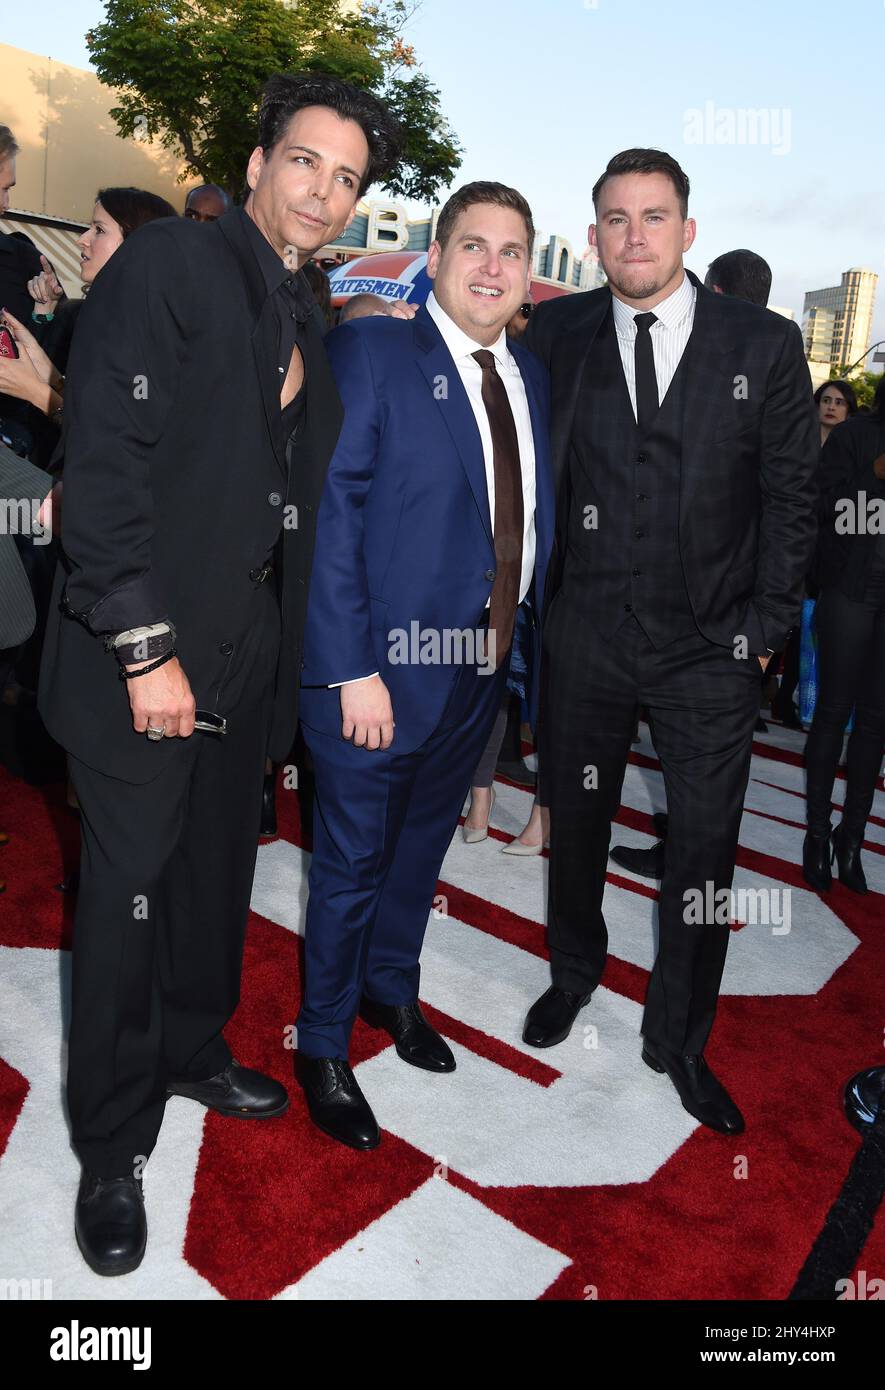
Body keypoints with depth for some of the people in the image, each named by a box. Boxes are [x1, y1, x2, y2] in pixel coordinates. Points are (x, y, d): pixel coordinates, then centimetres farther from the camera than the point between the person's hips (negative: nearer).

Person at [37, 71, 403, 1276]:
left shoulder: (308, 321, 16)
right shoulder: (169, 263, -6)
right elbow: (103, 463, -15)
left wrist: (294, 650, 8)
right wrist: (145, 648, -19)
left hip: (249, 656, 7)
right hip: (151, 652, -7)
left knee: (219, 870, 17)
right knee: (129, 892, 2)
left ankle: (193, 1051, 40)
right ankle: (112, 1151, 20)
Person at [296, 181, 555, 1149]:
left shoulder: (531, 378, 11)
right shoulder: (367, 352, -9)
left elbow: (533, 521, 11)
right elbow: (329, 516, -15)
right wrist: (353, 671, -20)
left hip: (481, 671, 6)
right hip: (381, 670, -6)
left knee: (424, 842, 22)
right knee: (353, 862, 8)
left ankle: (392, 988, 47)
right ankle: (322, 1045, 31)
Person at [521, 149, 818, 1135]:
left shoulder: (765, 344, 0)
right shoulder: (557, 332, 3)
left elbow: (791, 495, 2)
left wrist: (767, 626, -3)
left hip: (712, 647, 0)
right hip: (585, 636, 1)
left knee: (704, 850, 6)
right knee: (575, 822, 16)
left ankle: (677, 1039, 28)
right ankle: (574, 974, 43)